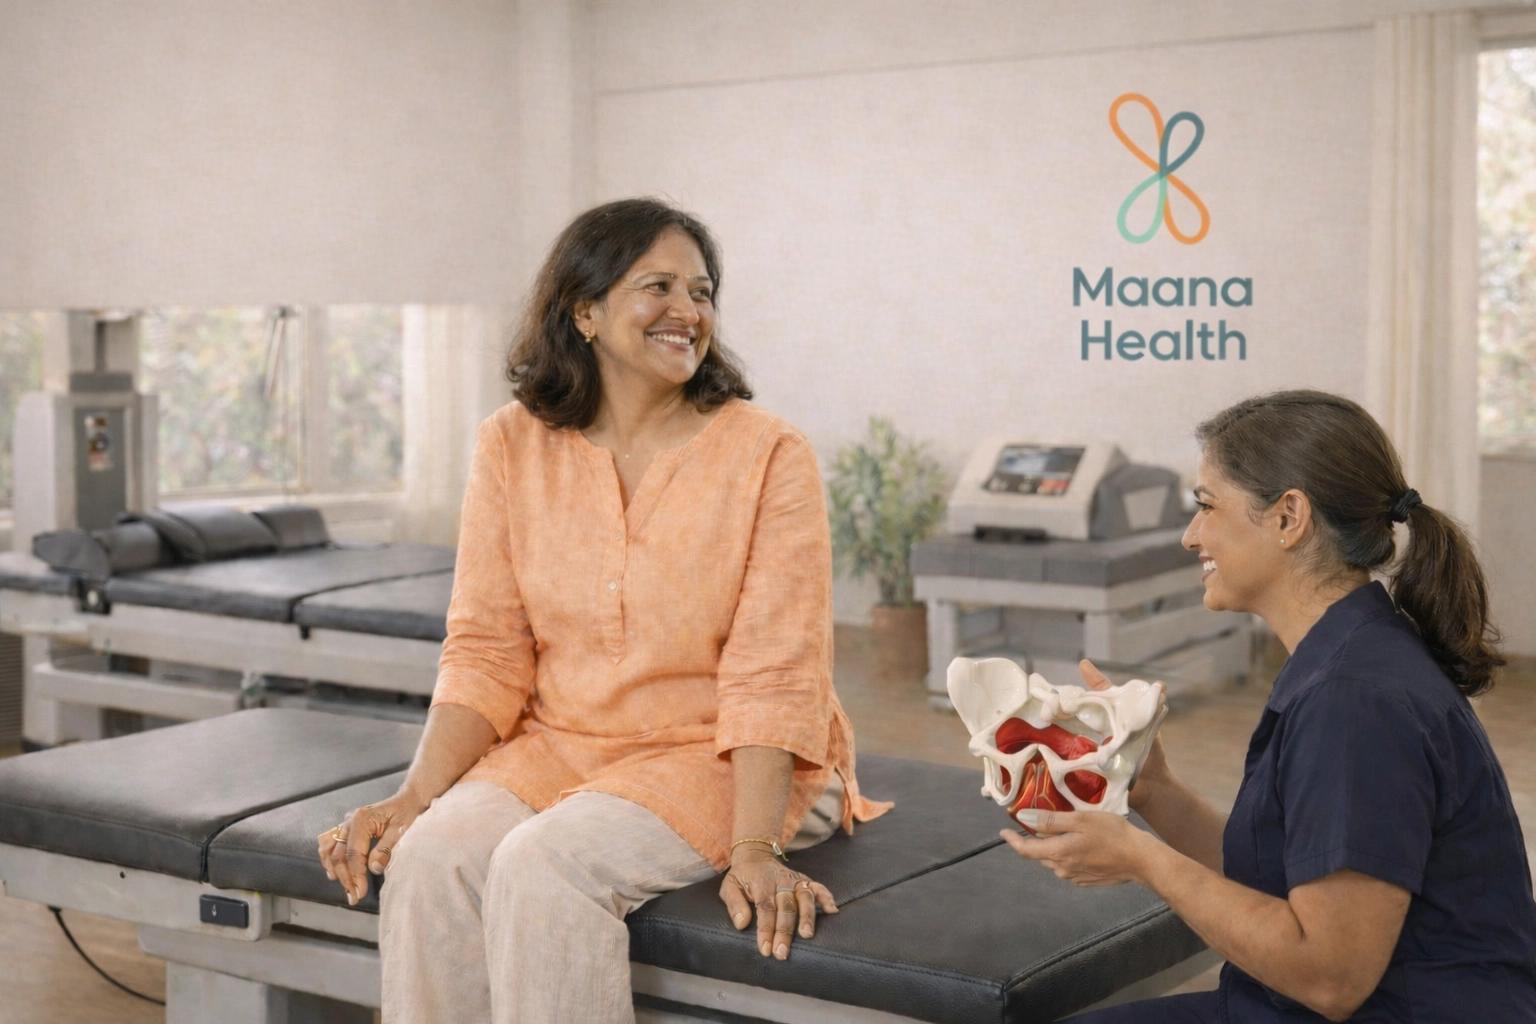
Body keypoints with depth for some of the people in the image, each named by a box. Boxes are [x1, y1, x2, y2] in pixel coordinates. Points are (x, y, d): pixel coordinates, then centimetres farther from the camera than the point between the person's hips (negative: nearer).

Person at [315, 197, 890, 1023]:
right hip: (555, 746, 4)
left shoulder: (768, 456, -9)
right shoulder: (513, 445, 2)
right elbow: (484, 651, 2)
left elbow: (773, 676, -14)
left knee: (543, 867, -29)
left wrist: (754, 846, -25)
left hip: (711, 757, -3)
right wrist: (415, 795, -12)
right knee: (429, 859, -25)